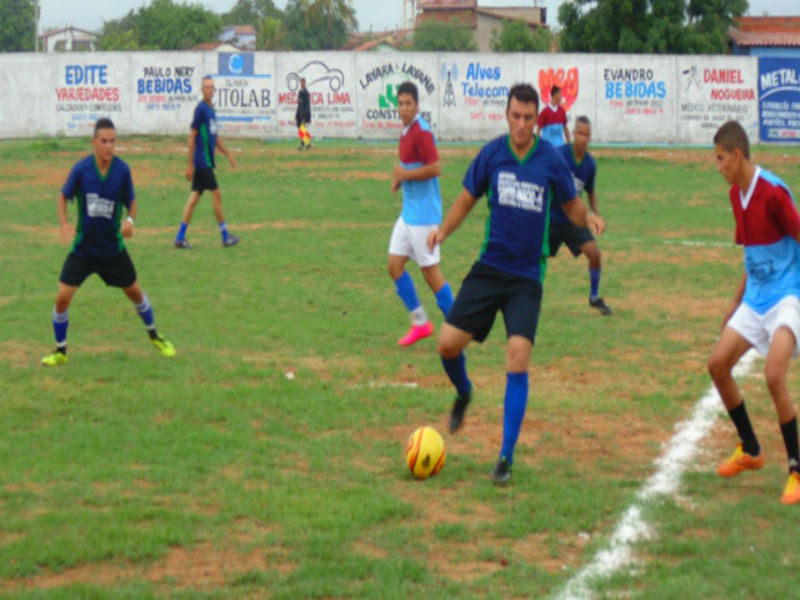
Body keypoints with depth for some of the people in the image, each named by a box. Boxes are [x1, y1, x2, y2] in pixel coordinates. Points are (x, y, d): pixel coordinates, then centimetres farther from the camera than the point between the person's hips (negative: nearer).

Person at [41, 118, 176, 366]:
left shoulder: (122, 170, -12)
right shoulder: (81, 169, -14)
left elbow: (131, 203, 0)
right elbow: (64, 196, 2)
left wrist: (130, 220, -22)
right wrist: (64, 223, -14)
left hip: (112, 246, 1)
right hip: (83, 246, -1)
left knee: (134, 292, 13)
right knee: (63, 297, -9)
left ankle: (154, 336, 40)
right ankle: (60, 351, 11)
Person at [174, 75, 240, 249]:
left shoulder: (211, 109, 14)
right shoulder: (201, 109, -13)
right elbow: (192, 136, -14)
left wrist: (228, 155, 25)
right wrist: (190, 164, -15)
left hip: (206, 161, 9)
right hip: (202, 161, -9)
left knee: (195, 196, 7)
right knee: (216, 194, -4)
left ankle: (180, 237, 8)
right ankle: (225, 236, 3)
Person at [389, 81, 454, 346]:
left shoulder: (422, 131, -17)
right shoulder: (406, 131, 12)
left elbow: (435, 168, -24)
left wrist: (404, 174, -15)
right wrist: (398, 177, 5)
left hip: (424, 213, -9)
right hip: (408, 212, 9)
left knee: (431, 271, -4)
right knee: (394, 265, 9)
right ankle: (419, 321, 19)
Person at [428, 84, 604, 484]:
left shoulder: (551, 159, -4)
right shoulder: (491, 154, -1)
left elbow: (571, 206, 7)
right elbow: (467, 200, 10)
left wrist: (589, 218, -15)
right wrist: (443, 230, -8)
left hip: (527, 275, -2)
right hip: (488, 267, 2)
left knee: (518, 359, -14)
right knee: (448, 344, -6)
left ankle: (506, 457, -6)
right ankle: (463, 394, 31)